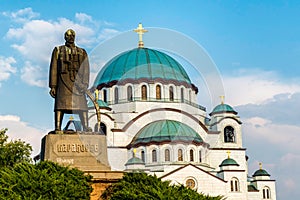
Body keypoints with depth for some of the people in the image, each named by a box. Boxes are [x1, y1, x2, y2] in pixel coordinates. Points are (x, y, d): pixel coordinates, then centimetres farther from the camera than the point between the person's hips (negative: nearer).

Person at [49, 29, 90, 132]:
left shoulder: (82, 52, 19)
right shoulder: (58, 50, 15)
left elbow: (86, 69, 8)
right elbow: (53, 68, 9)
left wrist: (84, 84, -8)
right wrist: (53, 86, -2)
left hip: (77, 81, 1)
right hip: (63, 80, -1)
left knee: (81, 104, -8)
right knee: (60, 104, -11)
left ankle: (86, 128, -10)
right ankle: (57, 128, -15)